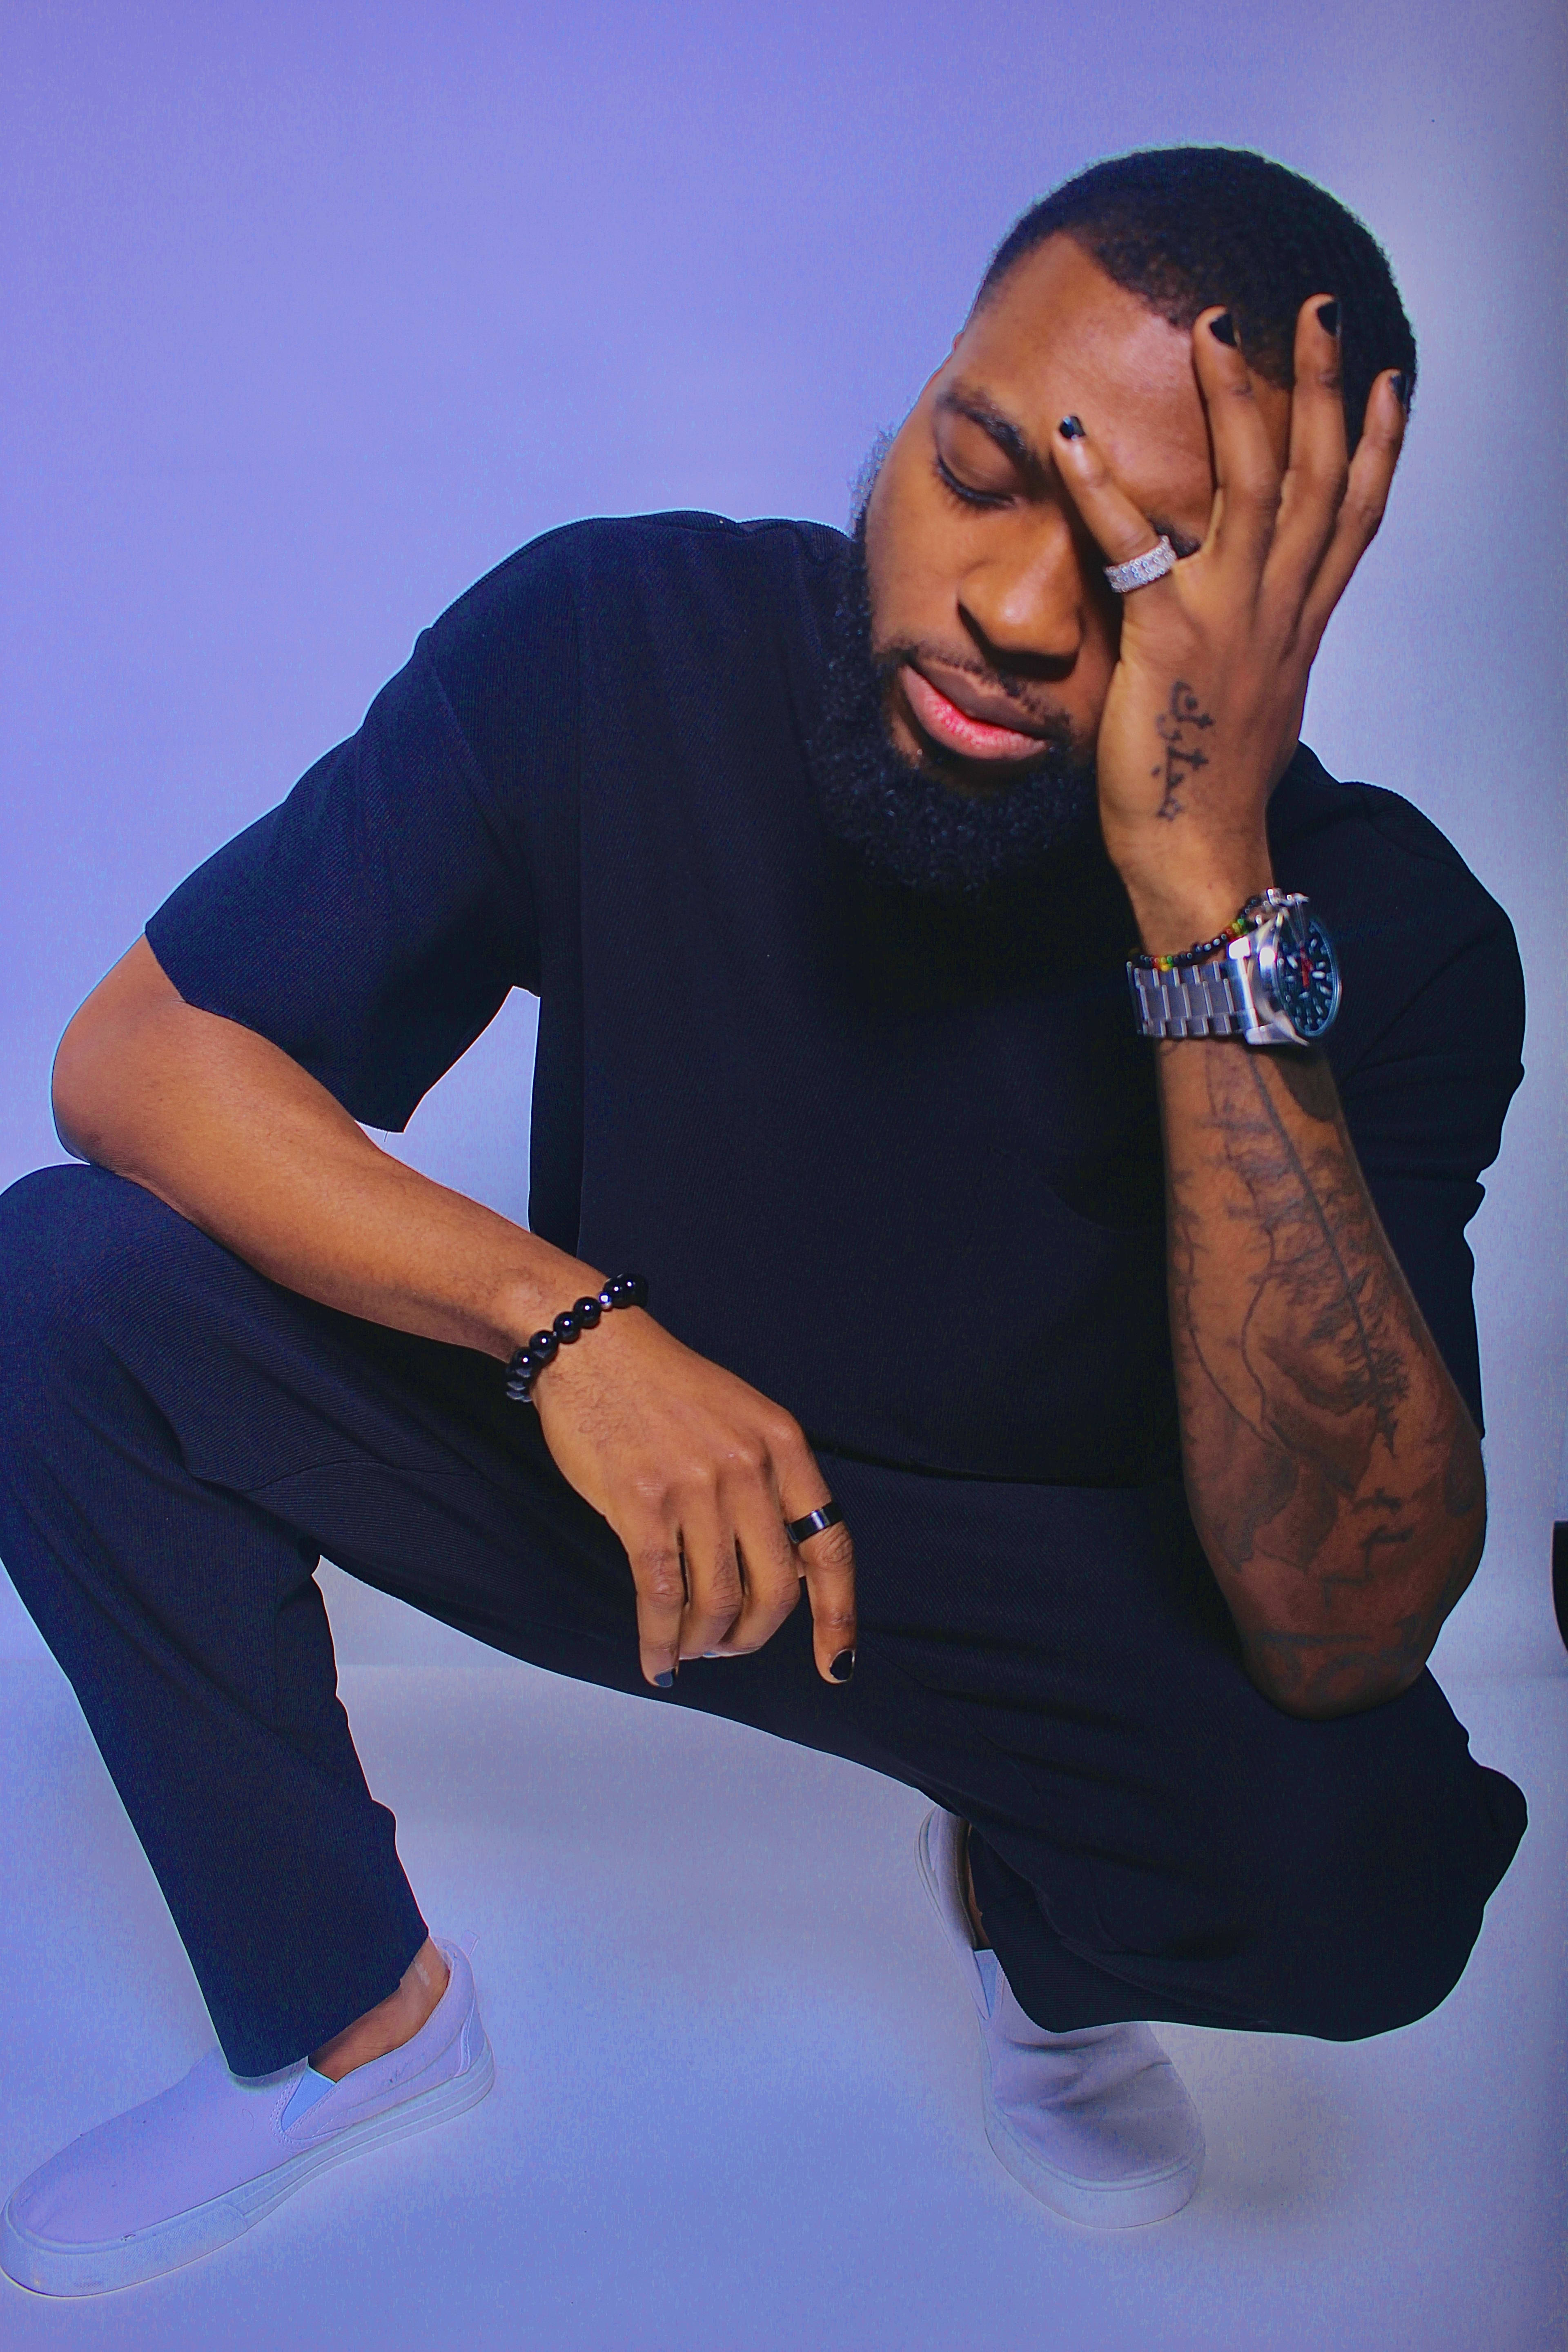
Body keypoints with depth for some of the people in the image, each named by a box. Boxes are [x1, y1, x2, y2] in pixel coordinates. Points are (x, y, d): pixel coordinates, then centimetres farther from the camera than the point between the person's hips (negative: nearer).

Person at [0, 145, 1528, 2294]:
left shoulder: (1379, 928, -22)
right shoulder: (616, 643, -18)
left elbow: (1341, 1631, -34)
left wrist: (1208, 881, -41)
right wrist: (564, 1315, -32)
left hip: (1056, 1584, -1)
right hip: (616, 1458, 2)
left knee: (1373, 1857, -32)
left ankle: (1022, 1893, 8)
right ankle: (352, 2017, 2)